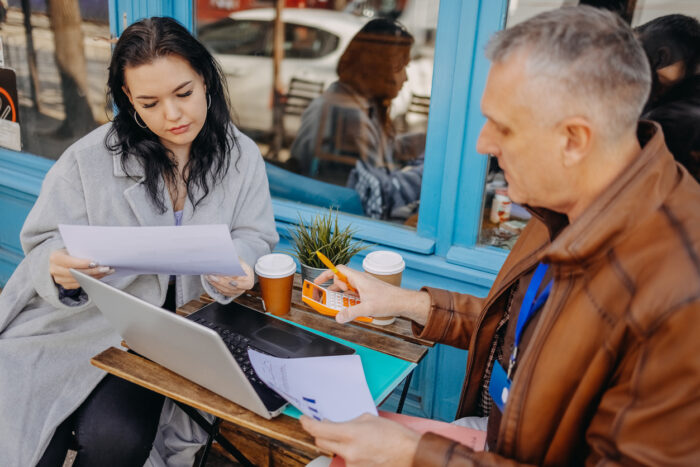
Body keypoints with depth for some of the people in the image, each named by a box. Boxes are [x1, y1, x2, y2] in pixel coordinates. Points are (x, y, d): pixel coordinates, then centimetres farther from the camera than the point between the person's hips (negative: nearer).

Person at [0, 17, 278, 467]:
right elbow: (44, 243, -4)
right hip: (72, 324, 0)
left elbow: (253, 235, 1)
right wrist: (59, 269, -29)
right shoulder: (89, 158, -7)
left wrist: (235, 267, -23)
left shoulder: (242, 155, -1)